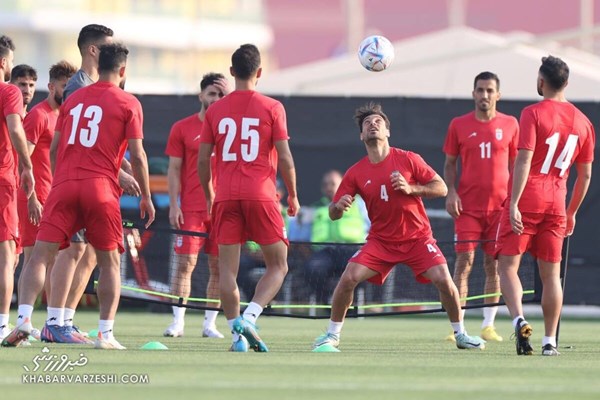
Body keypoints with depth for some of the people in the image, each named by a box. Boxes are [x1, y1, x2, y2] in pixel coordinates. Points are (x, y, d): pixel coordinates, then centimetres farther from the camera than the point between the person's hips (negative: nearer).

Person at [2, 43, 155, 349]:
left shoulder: (73, 99, 17)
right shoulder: (128, 103, 4)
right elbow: (136, 155, -1)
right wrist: (146, 197, 8)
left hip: (63, 185, 2)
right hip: (101, 188, -2)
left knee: (41, 254, -3)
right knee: (109, 261, 9)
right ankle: (105, 333, 2)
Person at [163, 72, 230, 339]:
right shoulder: (182, 128, 5)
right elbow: (174, 169, 2)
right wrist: (173, 205, -4)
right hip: (191, 208, -2)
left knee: (218, 267, 2)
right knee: (185, 263, -6)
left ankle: (210, 324, 9)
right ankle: (177, 322, -2)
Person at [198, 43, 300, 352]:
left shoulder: (215, 110, 7)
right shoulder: (271, 108, -1)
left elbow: (203, 160, 8)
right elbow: (285, 158, -3)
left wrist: (208, 197, 21)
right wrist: (293, 195, 9)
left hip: (226, 197, 2)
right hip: (261, 196, -2)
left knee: (227, 267, 5)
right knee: (278, 266, 5)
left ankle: (237, 333, -2)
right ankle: (248, 318, -15)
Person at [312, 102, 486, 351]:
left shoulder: (408, 160, -6)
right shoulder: (356, 173, -2)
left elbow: (441, 188, -5)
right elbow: (333, 213, 2)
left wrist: (411, 188, -20)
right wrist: (339, 206, -23)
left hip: (417, 237, -1)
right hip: (381, 241, 1)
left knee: (443, 279, -18)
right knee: (348, 277, -17)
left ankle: (460, 334, 4)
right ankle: (332, 334, 1)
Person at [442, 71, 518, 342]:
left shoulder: (510, 125, 5)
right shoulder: (459, 125, 4)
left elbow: (515, 163, 12)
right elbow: (450, 163, 10)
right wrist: (451, 192, -5)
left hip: (500, 205, 1)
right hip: (467, 206, -1)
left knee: (494, 264, 3)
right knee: (464, 261, -8)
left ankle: (489, 325, 11)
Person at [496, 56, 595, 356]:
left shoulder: (533, 114, -8)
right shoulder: (583, 122, 9)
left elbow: (523, 161, -16)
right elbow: (585, 175, 13)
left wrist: (513, 203, -17)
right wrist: (572, 212, 23)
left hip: (526, 201, -4)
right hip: (556, 205, 4)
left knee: (508, 265, 0)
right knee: (551, 274, 9)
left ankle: (519, 320, -22)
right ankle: (550, 341, 7)